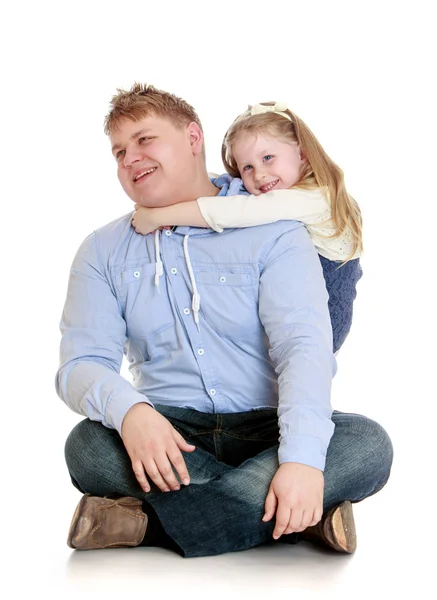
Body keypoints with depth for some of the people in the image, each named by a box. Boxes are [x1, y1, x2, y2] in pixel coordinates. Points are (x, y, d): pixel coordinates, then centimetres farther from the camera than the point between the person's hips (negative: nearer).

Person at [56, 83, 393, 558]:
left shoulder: (273, 232, -1)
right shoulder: (103, 251, 9)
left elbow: (304, 345, -14)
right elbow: (81, 364, -3)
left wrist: (302, 457, -32)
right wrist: (128, 410, -28)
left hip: (264, 430, -1)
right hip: (168, 435, 1)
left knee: (368, 445, -29)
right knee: (88, 445, -30)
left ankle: (151, 523, -29)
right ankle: (304, 518, -26)